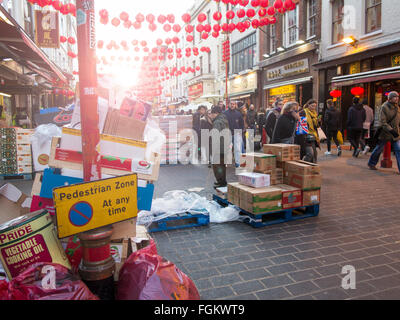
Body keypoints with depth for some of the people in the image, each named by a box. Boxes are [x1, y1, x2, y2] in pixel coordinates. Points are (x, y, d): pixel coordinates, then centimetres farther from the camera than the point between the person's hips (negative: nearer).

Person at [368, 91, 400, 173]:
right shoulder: (384, 107, -13)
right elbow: (382, 122, -19)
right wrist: (391, 130, -27)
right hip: (385, 133, -5)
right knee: (379, 149, 9)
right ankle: (371, 163, 29)